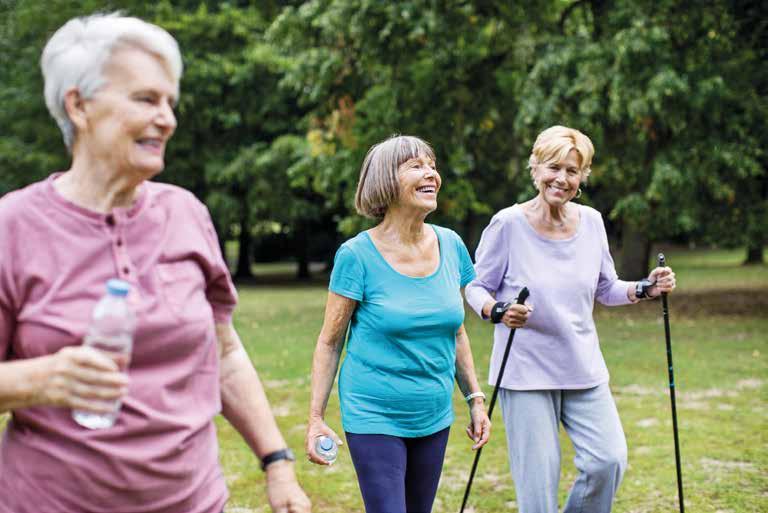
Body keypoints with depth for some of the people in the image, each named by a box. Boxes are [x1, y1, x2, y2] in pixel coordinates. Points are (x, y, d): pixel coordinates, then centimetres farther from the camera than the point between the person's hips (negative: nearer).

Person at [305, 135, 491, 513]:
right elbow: (329, 342, -5)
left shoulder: (450, 245, 2)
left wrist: (475, 399, 12)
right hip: (374, 417, -5)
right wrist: (316, 419, -8)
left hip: (434, 417, 5)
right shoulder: (357, 255, -12)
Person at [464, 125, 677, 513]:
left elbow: (606, 289, 14)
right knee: (538, 477, -1)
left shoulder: (591, 222, 3)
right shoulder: (508, 223, -11)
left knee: (609, 460, -5)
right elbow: (477, 287, -4)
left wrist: (645, 289, -4)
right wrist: (497, 311, -24)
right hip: (525, 371, -4)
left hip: (584, 370, 4)